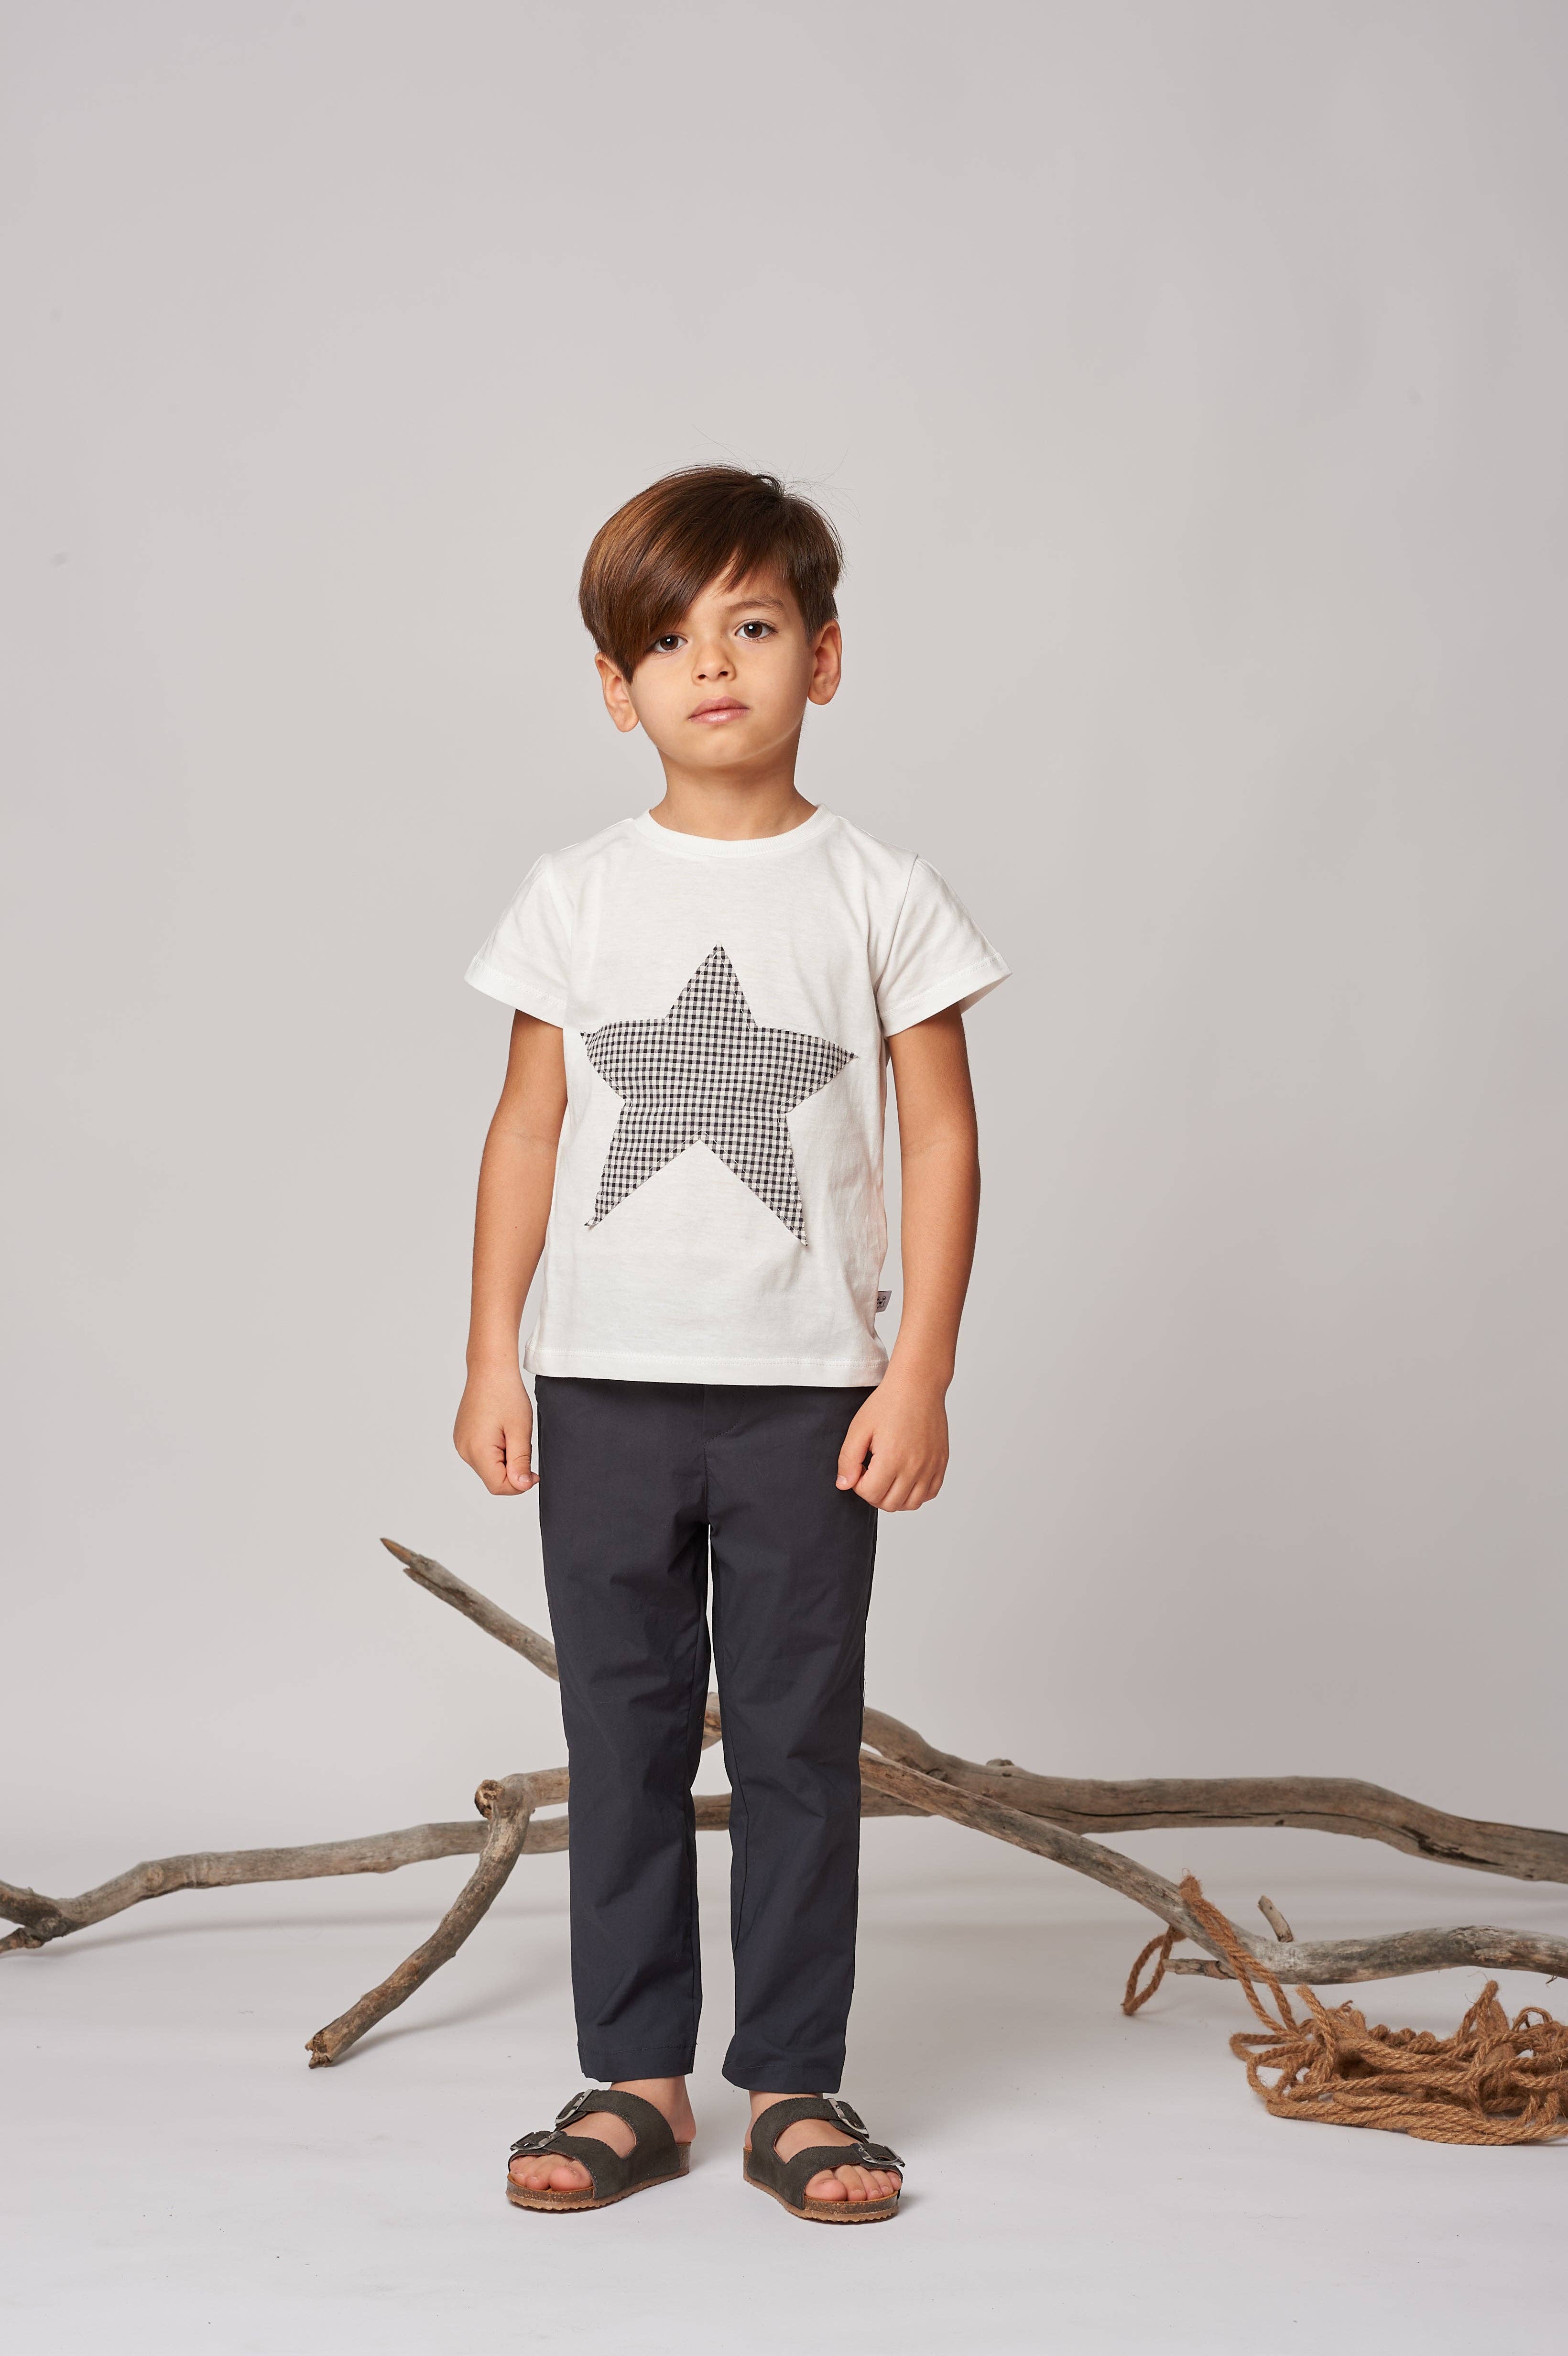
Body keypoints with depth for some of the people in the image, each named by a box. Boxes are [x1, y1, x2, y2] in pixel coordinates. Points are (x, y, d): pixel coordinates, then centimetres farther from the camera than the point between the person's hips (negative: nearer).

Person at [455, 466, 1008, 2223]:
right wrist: (489, 1356, 3)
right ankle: (633, 2080, 17)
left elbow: (941, 1140, 1)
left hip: (808, 1387, -1)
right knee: (622, 1740, 7)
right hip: (606, 1385, 2)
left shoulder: (880, 896, 0)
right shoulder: (576, 895, 5)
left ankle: (794, 2083, 15)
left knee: (799, 1741, 5)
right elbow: (527, 1129, 8)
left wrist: (920, 1372, -5)